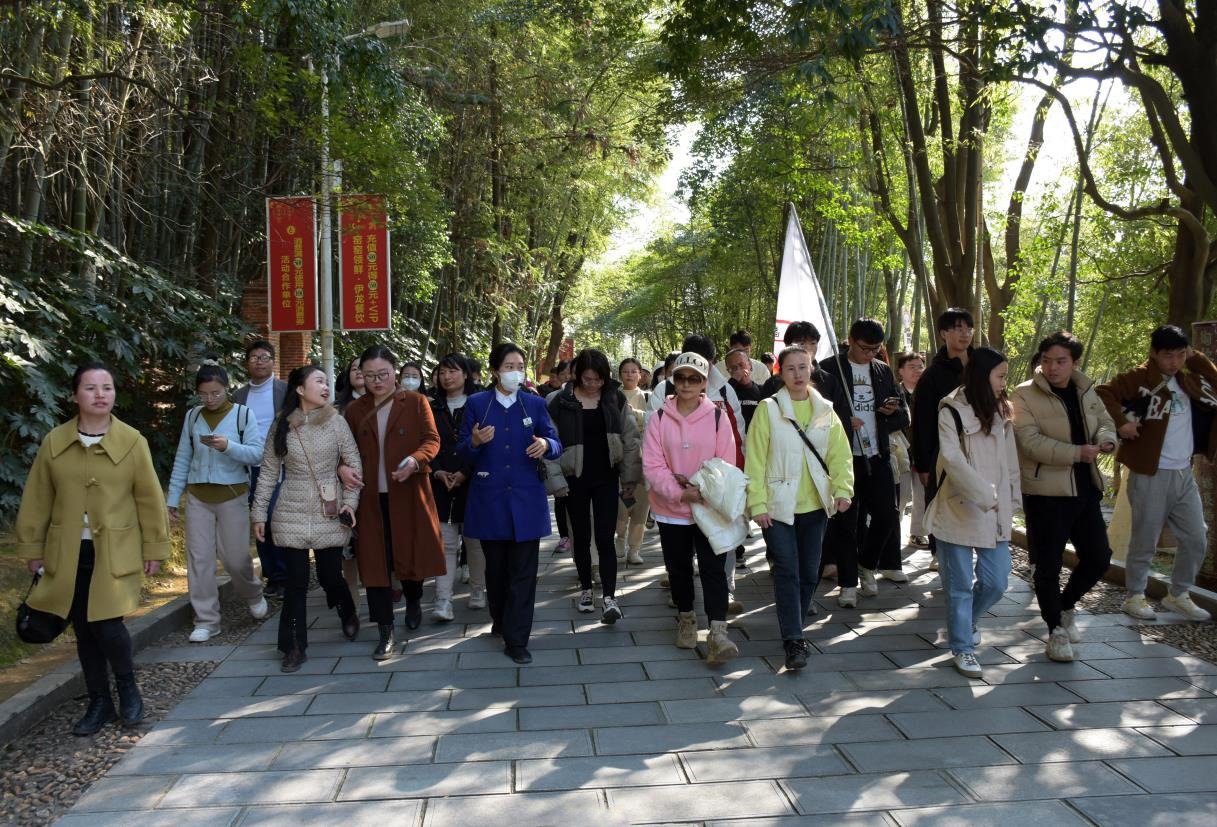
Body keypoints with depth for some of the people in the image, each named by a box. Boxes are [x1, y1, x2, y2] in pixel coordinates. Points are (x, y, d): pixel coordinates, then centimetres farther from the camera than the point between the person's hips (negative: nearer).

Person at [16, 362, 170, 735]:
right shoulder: (53, 442, 0)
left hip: (115, 552, -3)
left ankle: (127, 687, 19)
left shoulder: (132, 441, -6)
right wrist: (32, 547, 7)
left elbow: (150, 499, -1)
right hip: (67, 553, 3)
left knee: (108, 625, -10)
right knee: (84, 631, 9)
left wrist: (155, 548, 0)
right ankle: (100, 702, 25)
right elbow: (36, 501, 6)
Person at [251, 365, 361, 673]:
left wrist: (349, 501, -5)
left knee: (330, 576, 5)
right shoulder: (282, 424, 1)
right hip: (292, 515, 0)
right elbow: (269, 471, 4)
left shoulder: (335, 421, -1)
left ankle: (348, 614, 38)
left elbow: (354, 465, 2)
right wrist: (259, 513, 4)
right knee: (296, 582, 1)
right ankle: (295, 647, 14)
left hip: (329, 515, 0)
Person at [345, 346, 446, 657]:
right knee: (375, 560, 0)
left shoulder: (416, 402, 0)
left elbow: (432, 440, -5)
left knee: (412, 553, 9)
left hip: (408, 494, -2)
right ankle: (386, 632, 8)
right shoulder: (355, 410, 9)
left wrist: (415, 460, -24)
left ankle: (413, 602, 40)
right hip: (370, 498, 2)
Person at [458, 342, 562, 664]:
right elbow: (463, 453, 1)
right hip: (489, 500, 0)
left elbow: (556, 445, 2)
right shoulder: (476, 404, 2)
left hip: (526, 500, 0)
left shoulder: (535, 404, 4)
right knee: (496, 567, 14)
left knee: (523, 572, -1)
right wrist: (474, 442, -21)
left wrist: (546, 445, -21)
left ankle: (516, 640, 4)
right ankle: (500, 620, 36)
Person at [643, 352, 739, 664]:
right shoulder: (660, 418, -3)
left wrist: (701, 487, -17)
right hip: (671, 508, 2)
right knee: (679, 567, 14)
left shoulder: (717, 416, -4)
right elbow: (652, 465, -8)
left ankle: (717, 632, -10)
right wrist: (679, 492, -19)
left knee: (713, 568, -8)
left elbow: (726, 464, -4)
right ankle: (686, 619, 34)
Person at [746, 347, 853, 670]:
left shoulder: (825, 410, 7)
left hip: (814, 506, 4)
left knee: (809, 573, 11)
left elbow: (841, 454, 4)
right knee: (787, 573, -7)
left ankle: (794, 630, 28)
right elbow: (755, 459, -8)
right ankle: (793, 640, -2)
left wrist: (842, 489, -12)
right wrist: (757, 504, -13)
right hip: (779, 507, -4)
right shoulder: (769, 409, -5)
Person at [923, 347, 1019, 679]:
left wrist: (1010, 500, 6)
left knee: (995, 583, 5)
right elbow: (953, 460, -17)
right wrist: (984, 495, -21)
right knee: (960, 585, 3)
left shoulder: (1001, 413, 12)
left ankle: (966, 621, 34)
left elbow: (1010, 461, 13)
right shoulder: (952, 412, -8)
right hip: (959, 512, -5)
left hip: (994, 515, 5)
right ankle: (962, 648, 17)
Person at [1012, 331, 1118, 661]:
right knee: (1048, 565, 2)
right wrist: (1077, 453, -27)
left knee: (1098, 557, 10)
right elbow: (1031, 442, -18)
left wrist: (1106, 437, -4)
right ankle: (1056, 629, 17)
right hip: (1045, 492, -6)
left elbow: (1104, 420, 21)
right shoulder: (1024, 395, -10)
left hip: (1085, 489, 6)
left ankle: (1065, 606, 34)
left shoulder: (1086, 391, 9)